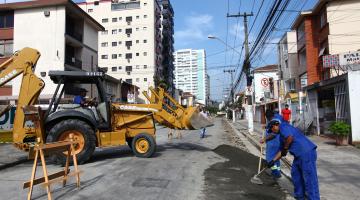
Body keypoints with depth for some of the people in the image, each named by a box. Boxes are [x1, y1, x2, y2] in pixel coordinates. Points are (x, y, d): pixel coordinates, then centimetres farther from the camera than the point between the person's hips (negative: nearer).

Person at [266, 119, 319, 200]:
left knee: (309, 178, -6)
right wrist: (273, 161, 26)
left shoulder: (283, 126, -6)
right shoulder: (282, 134, 22)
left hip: (307, 153, -11)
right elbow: (282, 151, 27)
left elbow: (290, 137, -25)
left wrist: (285, 148, -9)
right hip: (299, 155, 11)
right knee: (295, 174, 17)